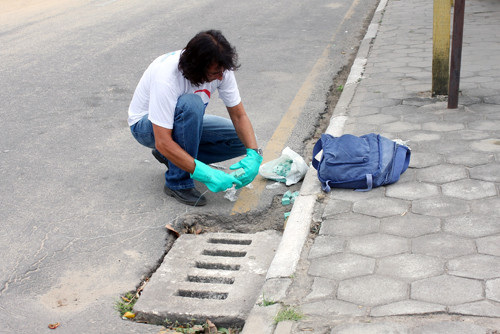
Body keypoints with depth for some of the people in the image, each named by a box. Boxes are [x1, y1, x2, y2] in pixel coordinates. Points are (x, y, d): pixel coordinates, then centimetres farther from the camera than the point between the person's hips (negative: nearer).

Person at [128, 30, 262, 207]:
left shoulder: (220, 69, -20)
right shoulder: (166, 77, -38)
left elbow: (239, 116, -12)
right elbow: (162, 143, -39)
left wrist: (254, 154, -29)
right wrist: (206, 174, -44)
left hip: (185, 121, 6)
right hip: (146, 125, -6)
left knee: (244, 138, -12)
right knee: (191, 104, -38)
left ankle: (174, 156, 2)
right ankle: (178, 183, -22)